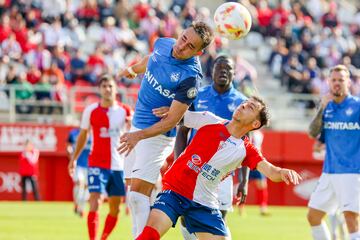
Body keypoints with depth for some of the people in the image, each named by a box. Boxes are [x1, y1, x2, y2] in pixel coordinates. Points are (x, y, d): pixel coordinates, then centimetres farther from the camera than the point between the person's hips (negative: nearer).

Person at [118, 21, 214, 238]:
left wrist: (140, 135, -33)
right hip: (138, 127, 8)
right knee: (135, 193, 10)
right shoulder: (163, 44, -3)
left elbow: (172, 120, -23)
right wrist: (134, 69, 44)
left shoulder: (190, 76, -25)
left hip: (158, 134, -8)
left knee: (138, 193, -17)